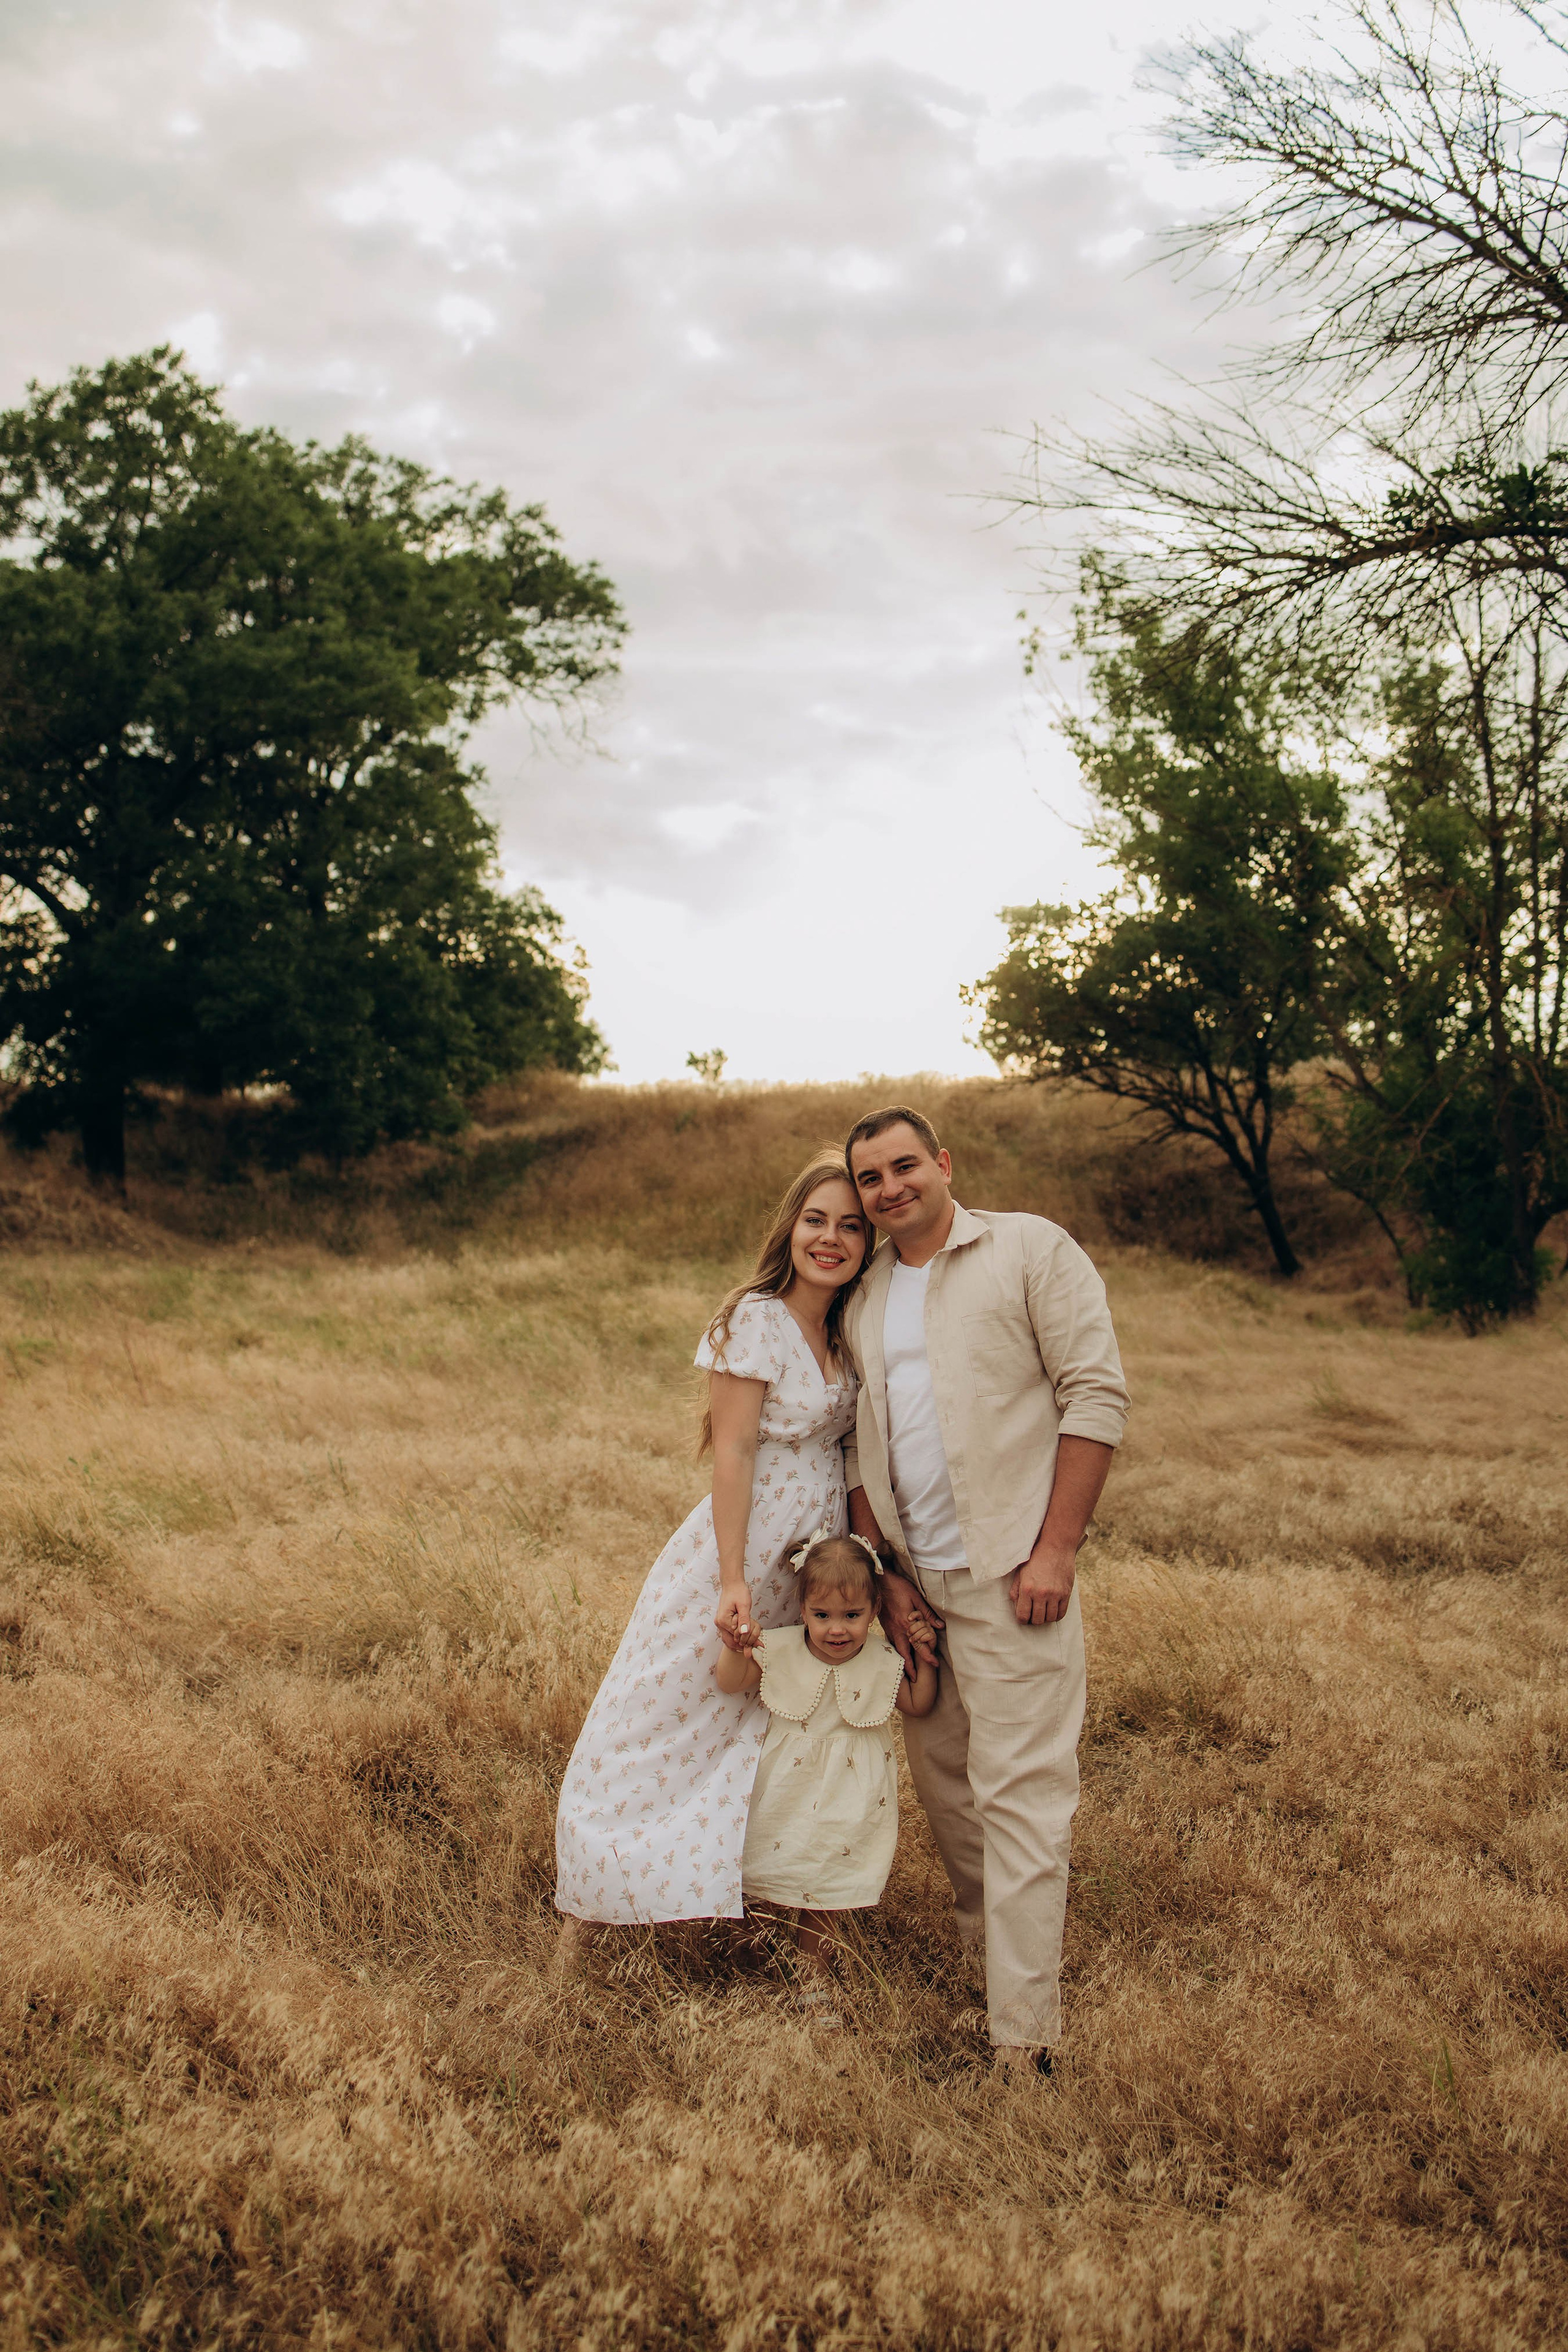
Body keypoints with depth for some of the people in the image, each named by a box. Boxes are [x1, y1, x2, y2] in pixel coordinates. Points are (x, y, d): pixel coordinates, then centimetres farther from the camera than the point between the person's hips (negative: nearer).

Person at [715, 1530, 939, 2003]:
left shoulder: (883, 1663, -10)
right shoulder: (781, 1652, -13)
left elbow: (918, 1705, 3)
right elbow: (729, 1682, -9)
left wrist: (925, 1659, -11)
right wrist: (736, 1650, -29)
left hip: (847, 1801, 0)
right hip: (788, 1792, 0)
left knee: (822, 1897, 8)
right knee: (778, 1874, 10)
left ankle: (813, 1981, 22)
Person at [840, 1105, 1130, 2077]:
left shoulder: (1030, 1250, -4)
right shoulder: (862, 1297, 13)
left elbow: (1097, 1395, -9)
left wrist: (1056, 1550, -14)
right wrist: (884, 1574, 6)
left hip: (1011, 1574, -6)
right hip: (914, 1581, 6)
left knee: (1018, 1793, -8)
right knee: (942, 1783, 13)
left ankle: (1025, 2040, -4)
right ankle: (993, 1952, 32)